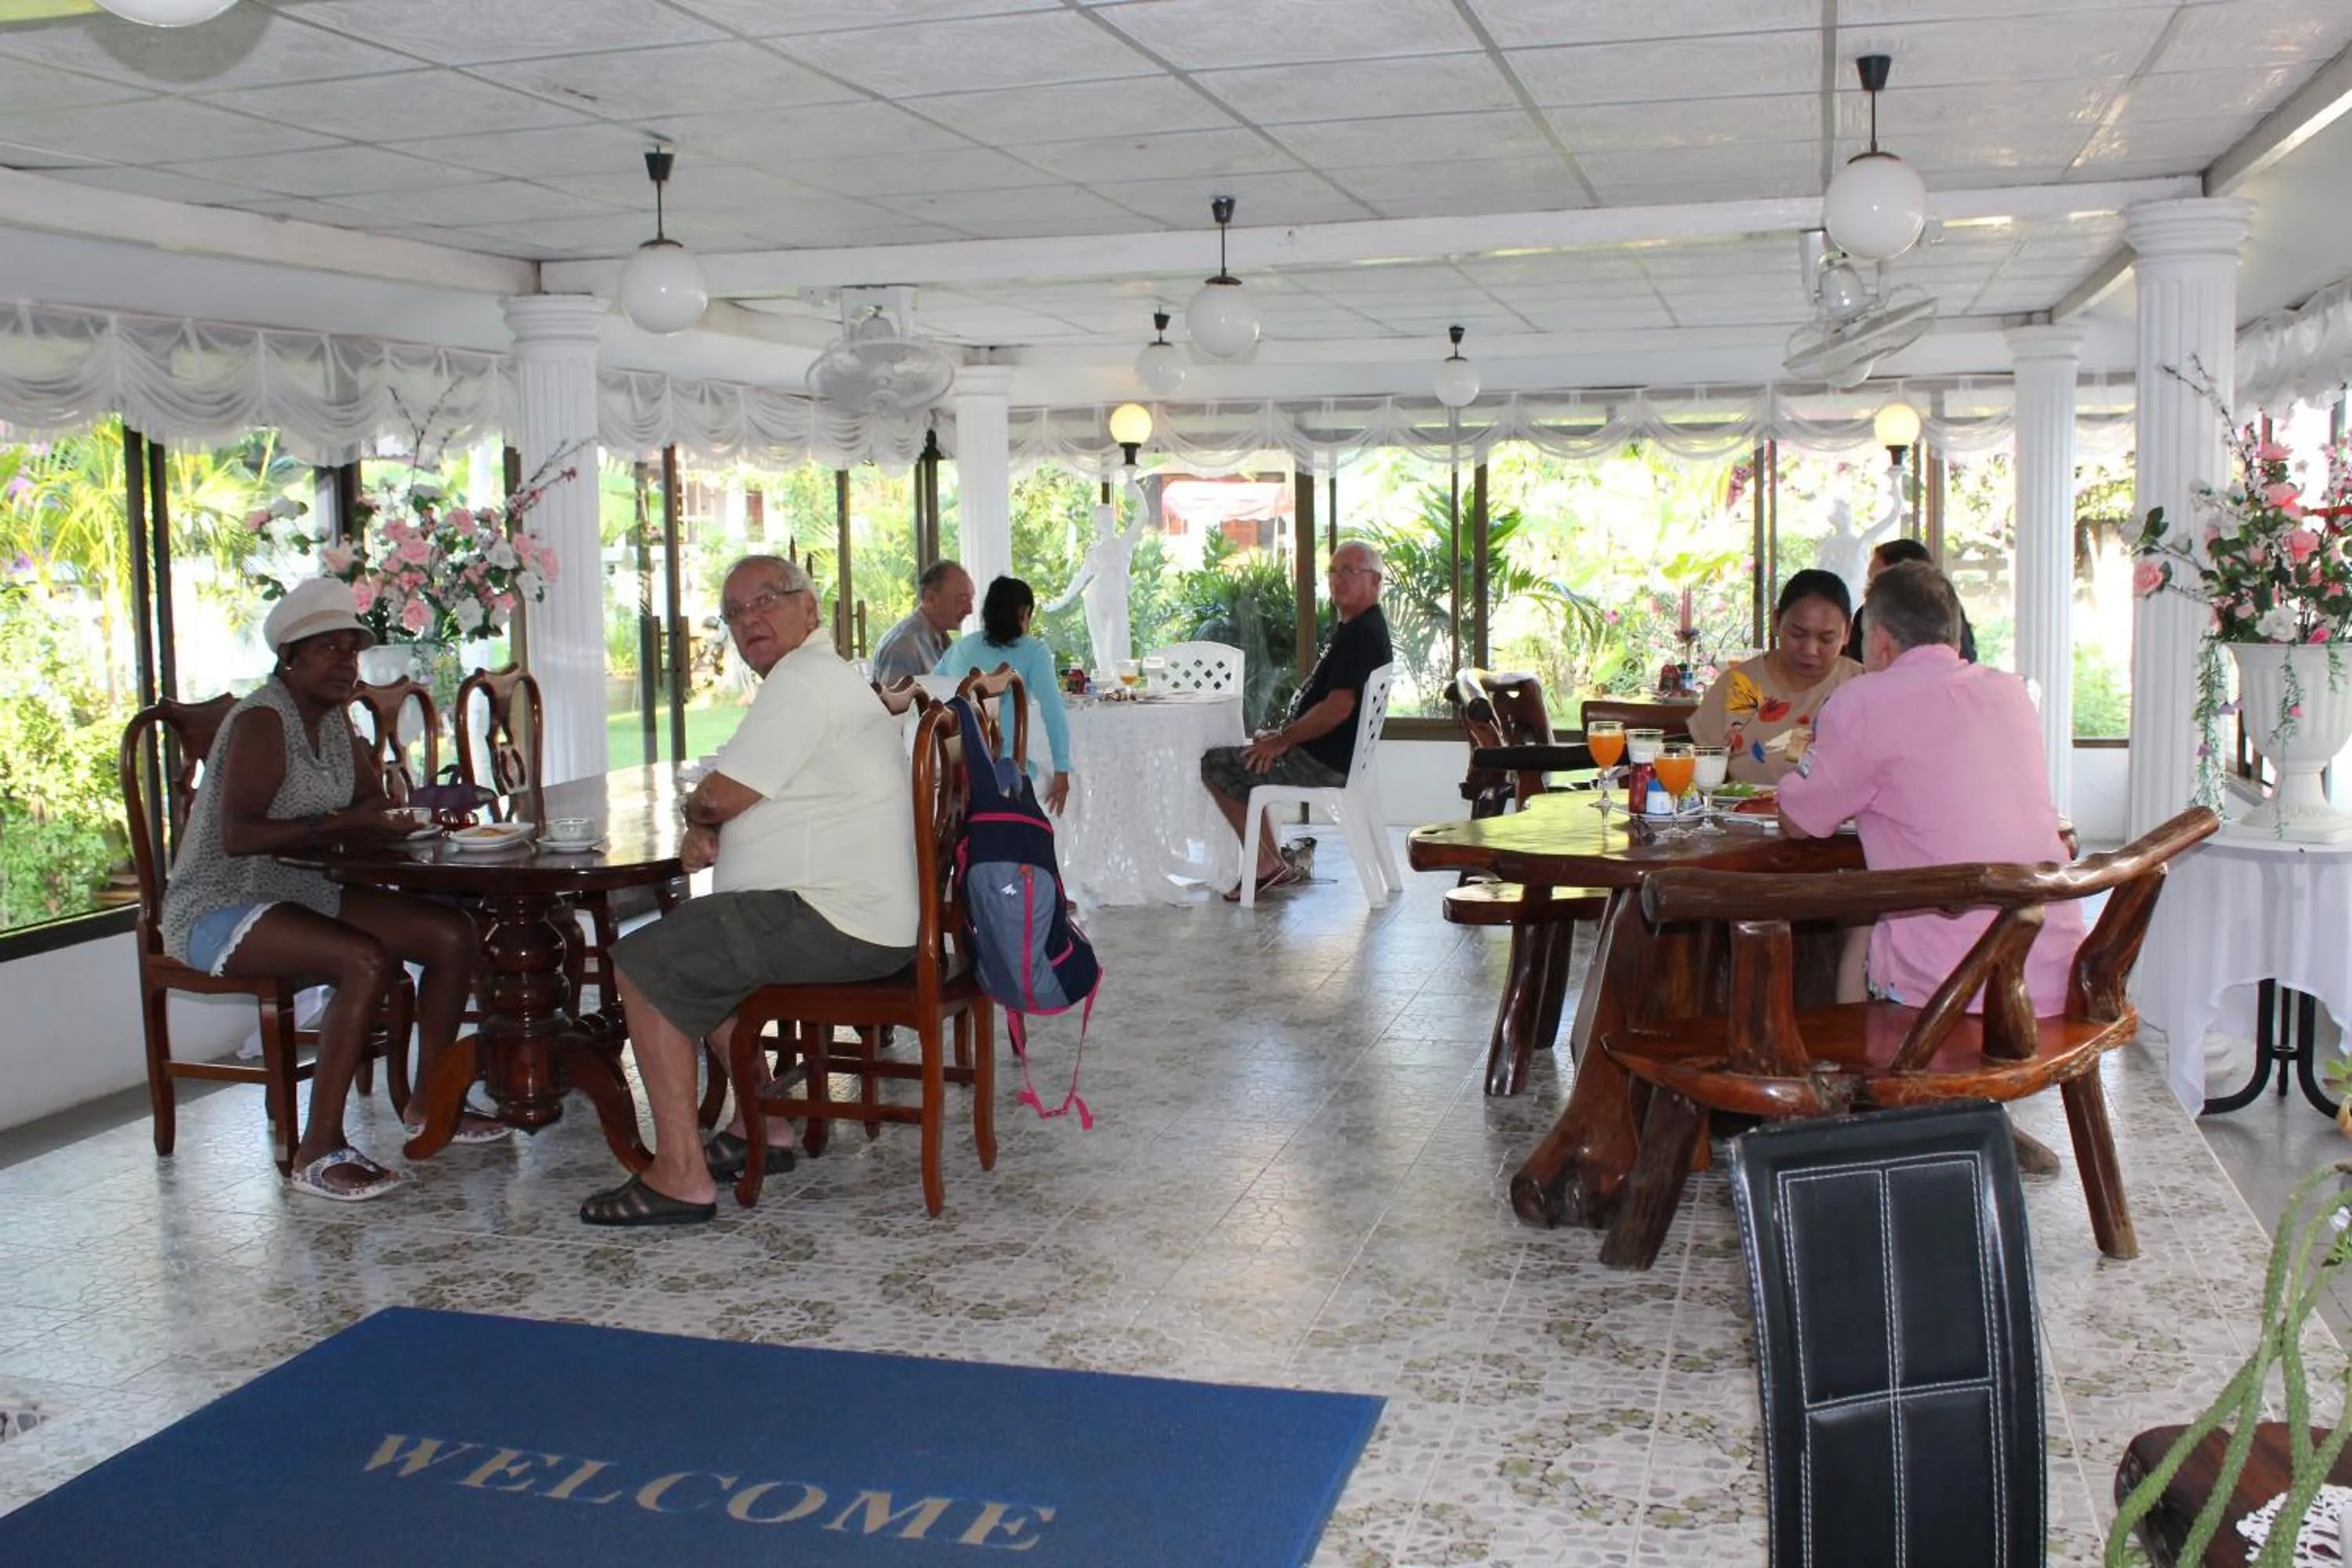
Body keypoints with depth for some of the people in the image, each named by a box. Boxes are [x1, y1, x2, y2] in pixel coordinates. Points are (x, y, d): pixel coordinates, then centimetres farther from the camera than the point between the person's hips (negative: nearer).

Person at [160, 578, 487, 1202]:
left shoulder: (334, 719, 10)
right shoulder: (262, 721, -17)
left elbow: (371, 812, 9)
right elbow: (238, 835, -27)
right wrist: (341, 825, -32)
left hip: (297, 890, 9)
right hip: (217, 911, -9)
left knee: (453, 933, -3)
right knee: (368, 959, -32)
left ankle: (430, 1103, 11)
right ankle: (318, 1151, -27)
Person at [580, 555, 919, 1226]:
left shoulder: (802, 680, -13)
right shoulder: (821, 677, 23)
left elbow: (720, 797, -16)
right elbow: (749, 801, 25)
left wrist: (695, 817, 7)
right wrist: (706, 830, 3)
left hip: (834, 922, -11)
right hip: (860, 919, 11)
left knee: (644, 963, -11)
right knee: (692, 954, 27)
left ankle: (680, 1174, -11)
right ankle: (762, 1126, 24)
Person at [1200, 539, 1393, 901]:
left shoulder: (1361, 634, -20)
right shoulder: (1359, 628, 15)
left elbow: (1338, 708, -28)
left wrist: (1282, 740, -17)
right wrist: (1282, 733, 12)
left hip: (1325, 762, -11)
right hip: (1329, 754, 11)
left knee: (1216, 764, -6)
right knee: (1241, 759, 27)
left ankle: (1268, 865, -1)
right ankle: (1272, 863, 20)